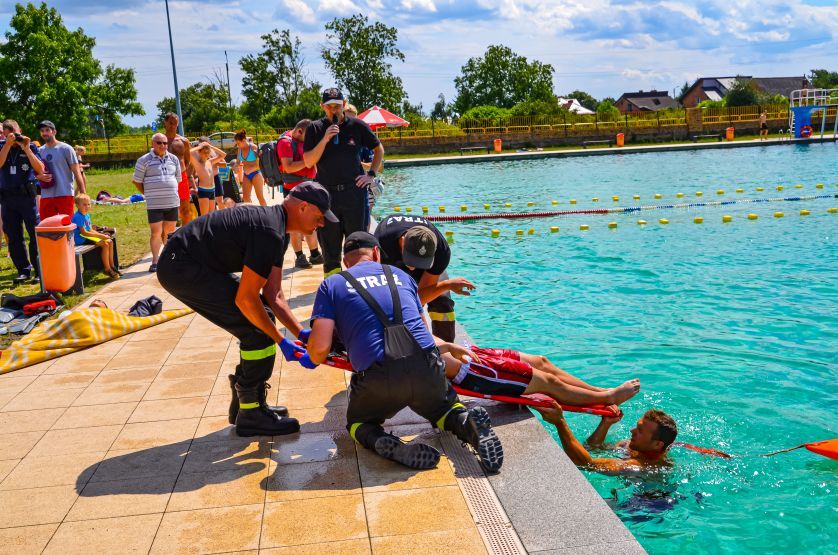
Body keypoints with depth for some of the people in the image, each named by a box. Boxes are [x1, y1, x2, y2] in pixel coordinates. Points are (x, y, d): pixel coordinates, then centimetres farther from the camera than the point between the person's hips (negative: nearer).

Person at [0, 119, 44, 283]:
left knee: (36, 234, -3)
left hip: (27, 196, -2)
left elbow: (40, 170, -7)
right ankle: (24, 270, 13)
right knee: (13, 237, 5)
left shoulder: (30, 147, 3)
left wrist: (26, 149, -12)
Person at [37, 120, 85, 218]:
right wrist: (39, 176, -5)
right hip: (46, 196, 5)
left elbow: (76, 172, -3)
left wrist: (83, 194, -9)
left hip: (65, 194, -5)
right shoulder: (39, 151, 12)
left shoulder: (66, 149, -1)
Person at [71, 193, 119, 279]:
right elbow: (84, 233, -21)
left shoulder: (87, 215, 13)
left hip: (88, 236, 10)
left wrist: (101, 235, -3)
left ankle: (111, 265, 8)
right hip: (81, 239, -10)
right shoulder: (78, 216, -17)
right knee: (105, 244, -21)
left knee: (110, 242, 3)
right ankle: (107, 269, -15)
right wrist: (99, 235, -19)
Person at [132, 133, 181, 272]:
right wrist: (148, 193, 6)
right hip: (154, 204, -3)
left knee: (169, 231, 11)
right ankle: (155, 261, 5)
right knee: (156, 233, -3)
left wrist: (171, 193, 13)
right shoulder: (144, 160, -2)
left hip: (172, 202, 3)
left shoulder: (173, 159, 9)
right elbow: (137, 181, 5)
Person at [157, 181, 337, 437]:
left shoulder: (274, 222, 10)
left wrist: (302, 334, 2)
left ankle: (246, 402, 21)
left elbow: (273, 295, 9)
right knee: (258, 330, -12)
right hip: (180, 267, -11)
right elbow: (245, 299, -23)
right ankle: (251, 415, 0)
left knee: (260, 320, 11)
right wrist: (282, 342, -13)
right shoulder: (269, 232, -23)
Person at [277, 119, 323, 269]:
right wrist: (307, 161, -23)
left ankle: (315, 254, 21)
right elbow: (288, 167, -23)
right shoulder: (285, 142, -12)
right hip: (293, 189, -9)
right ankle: (299, 257, 5)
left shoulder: (302, 141, 16)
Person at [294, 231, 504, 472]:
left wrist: (312, 359, 24)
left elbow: (320, 348, 1)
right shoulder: (401, 275, 22)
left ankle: (386, 444, -6)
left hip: (377, 379, -3)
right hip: (427, 370, 3)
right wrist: (448, 346, 45)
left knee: (358, 423, 28)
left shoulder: (331, 285, 12)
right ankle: (466, 422, -3)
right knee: (444, 408, 33)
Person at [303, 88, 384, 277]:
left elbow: (379, 149, 15)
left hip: (355, 191, 0)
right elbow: (308, 162, -6)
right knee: (329, 244, 6)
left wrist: (371, 174, 6)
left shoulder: (357, 126, 2)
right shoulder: (315, 129, 2)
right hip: (326, 193, 1)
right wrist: (324, 139, -17)